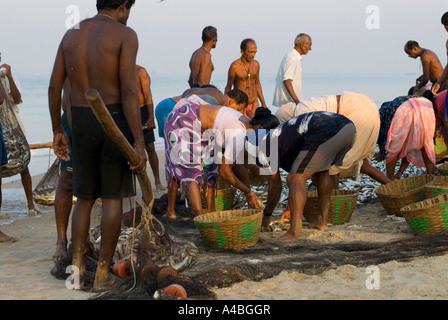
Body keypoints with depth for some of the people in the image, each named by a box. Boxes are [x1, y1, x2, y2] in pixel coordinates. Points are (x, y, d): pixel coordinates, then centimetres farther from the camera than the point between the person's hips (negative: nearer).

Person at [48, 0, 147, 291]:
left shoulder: (71, 34, 9)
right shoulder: (125, 35, -9)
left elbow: (54, 87, 7)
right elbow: (129, 91, -17)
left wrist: (57, 131, 16)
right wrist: (139, 144, -16)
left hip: (82, 124, 5)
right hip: (117, 122, -5)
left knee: (85, 197, 15)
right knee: (114, 196, 4)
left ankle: (77, 269, 10)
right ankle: (103, 274, 6)